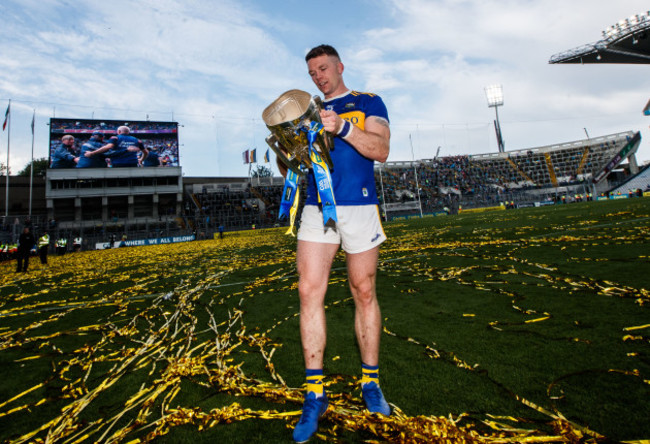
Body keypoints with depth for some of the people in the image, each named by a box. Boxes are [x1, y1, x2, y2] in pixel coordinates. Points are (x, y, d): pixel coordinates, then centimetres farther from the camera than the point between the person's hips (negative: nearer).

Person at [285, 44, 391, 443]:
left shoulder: (368, 103, 12)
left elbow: (381, 150, -5)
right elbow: (290, 169, 17)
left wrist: (342, 128, -18)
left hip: (359, 207, -2)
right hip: (316, 209, 3)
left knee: (364, 293, 4)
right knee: (309, 291, -8)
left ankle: (371, 382, 21)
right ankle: (315, 393, 5)